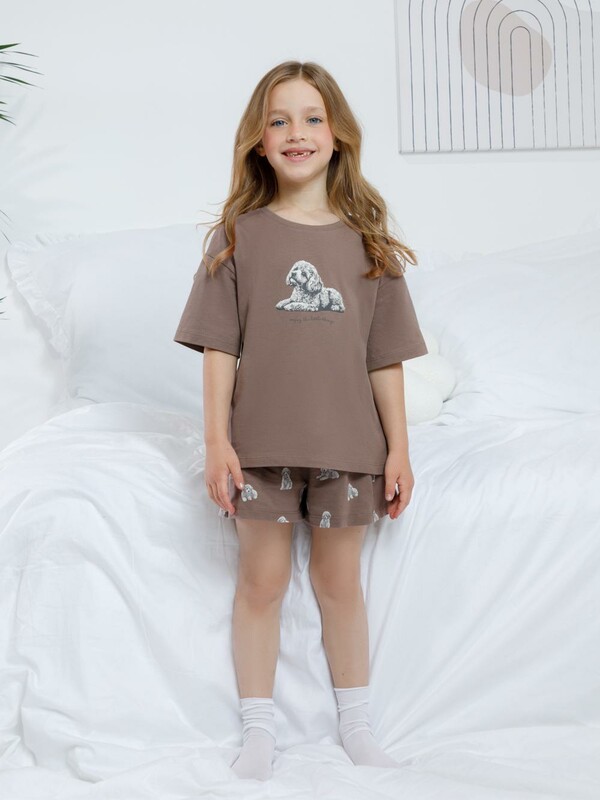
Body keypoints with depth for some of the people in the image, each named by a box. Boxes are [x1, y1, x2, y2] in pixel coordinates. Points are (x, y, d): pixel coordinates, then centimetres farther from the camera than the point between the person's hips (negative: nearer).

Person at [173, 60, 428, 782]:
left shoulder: (366, 239, 2)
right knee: (262, 582, 7)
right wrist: (216, 440, -9)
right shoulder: (239, 234, -1)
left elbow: (385, 355, 3)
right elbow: (220, 347, -3)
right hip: (262, 440, -1)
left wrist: (398, 447, 0)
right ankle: (258, 733, 20)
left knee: (339, 583, 12)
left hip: (346, 442, 1)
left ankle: (357, 728, 26)